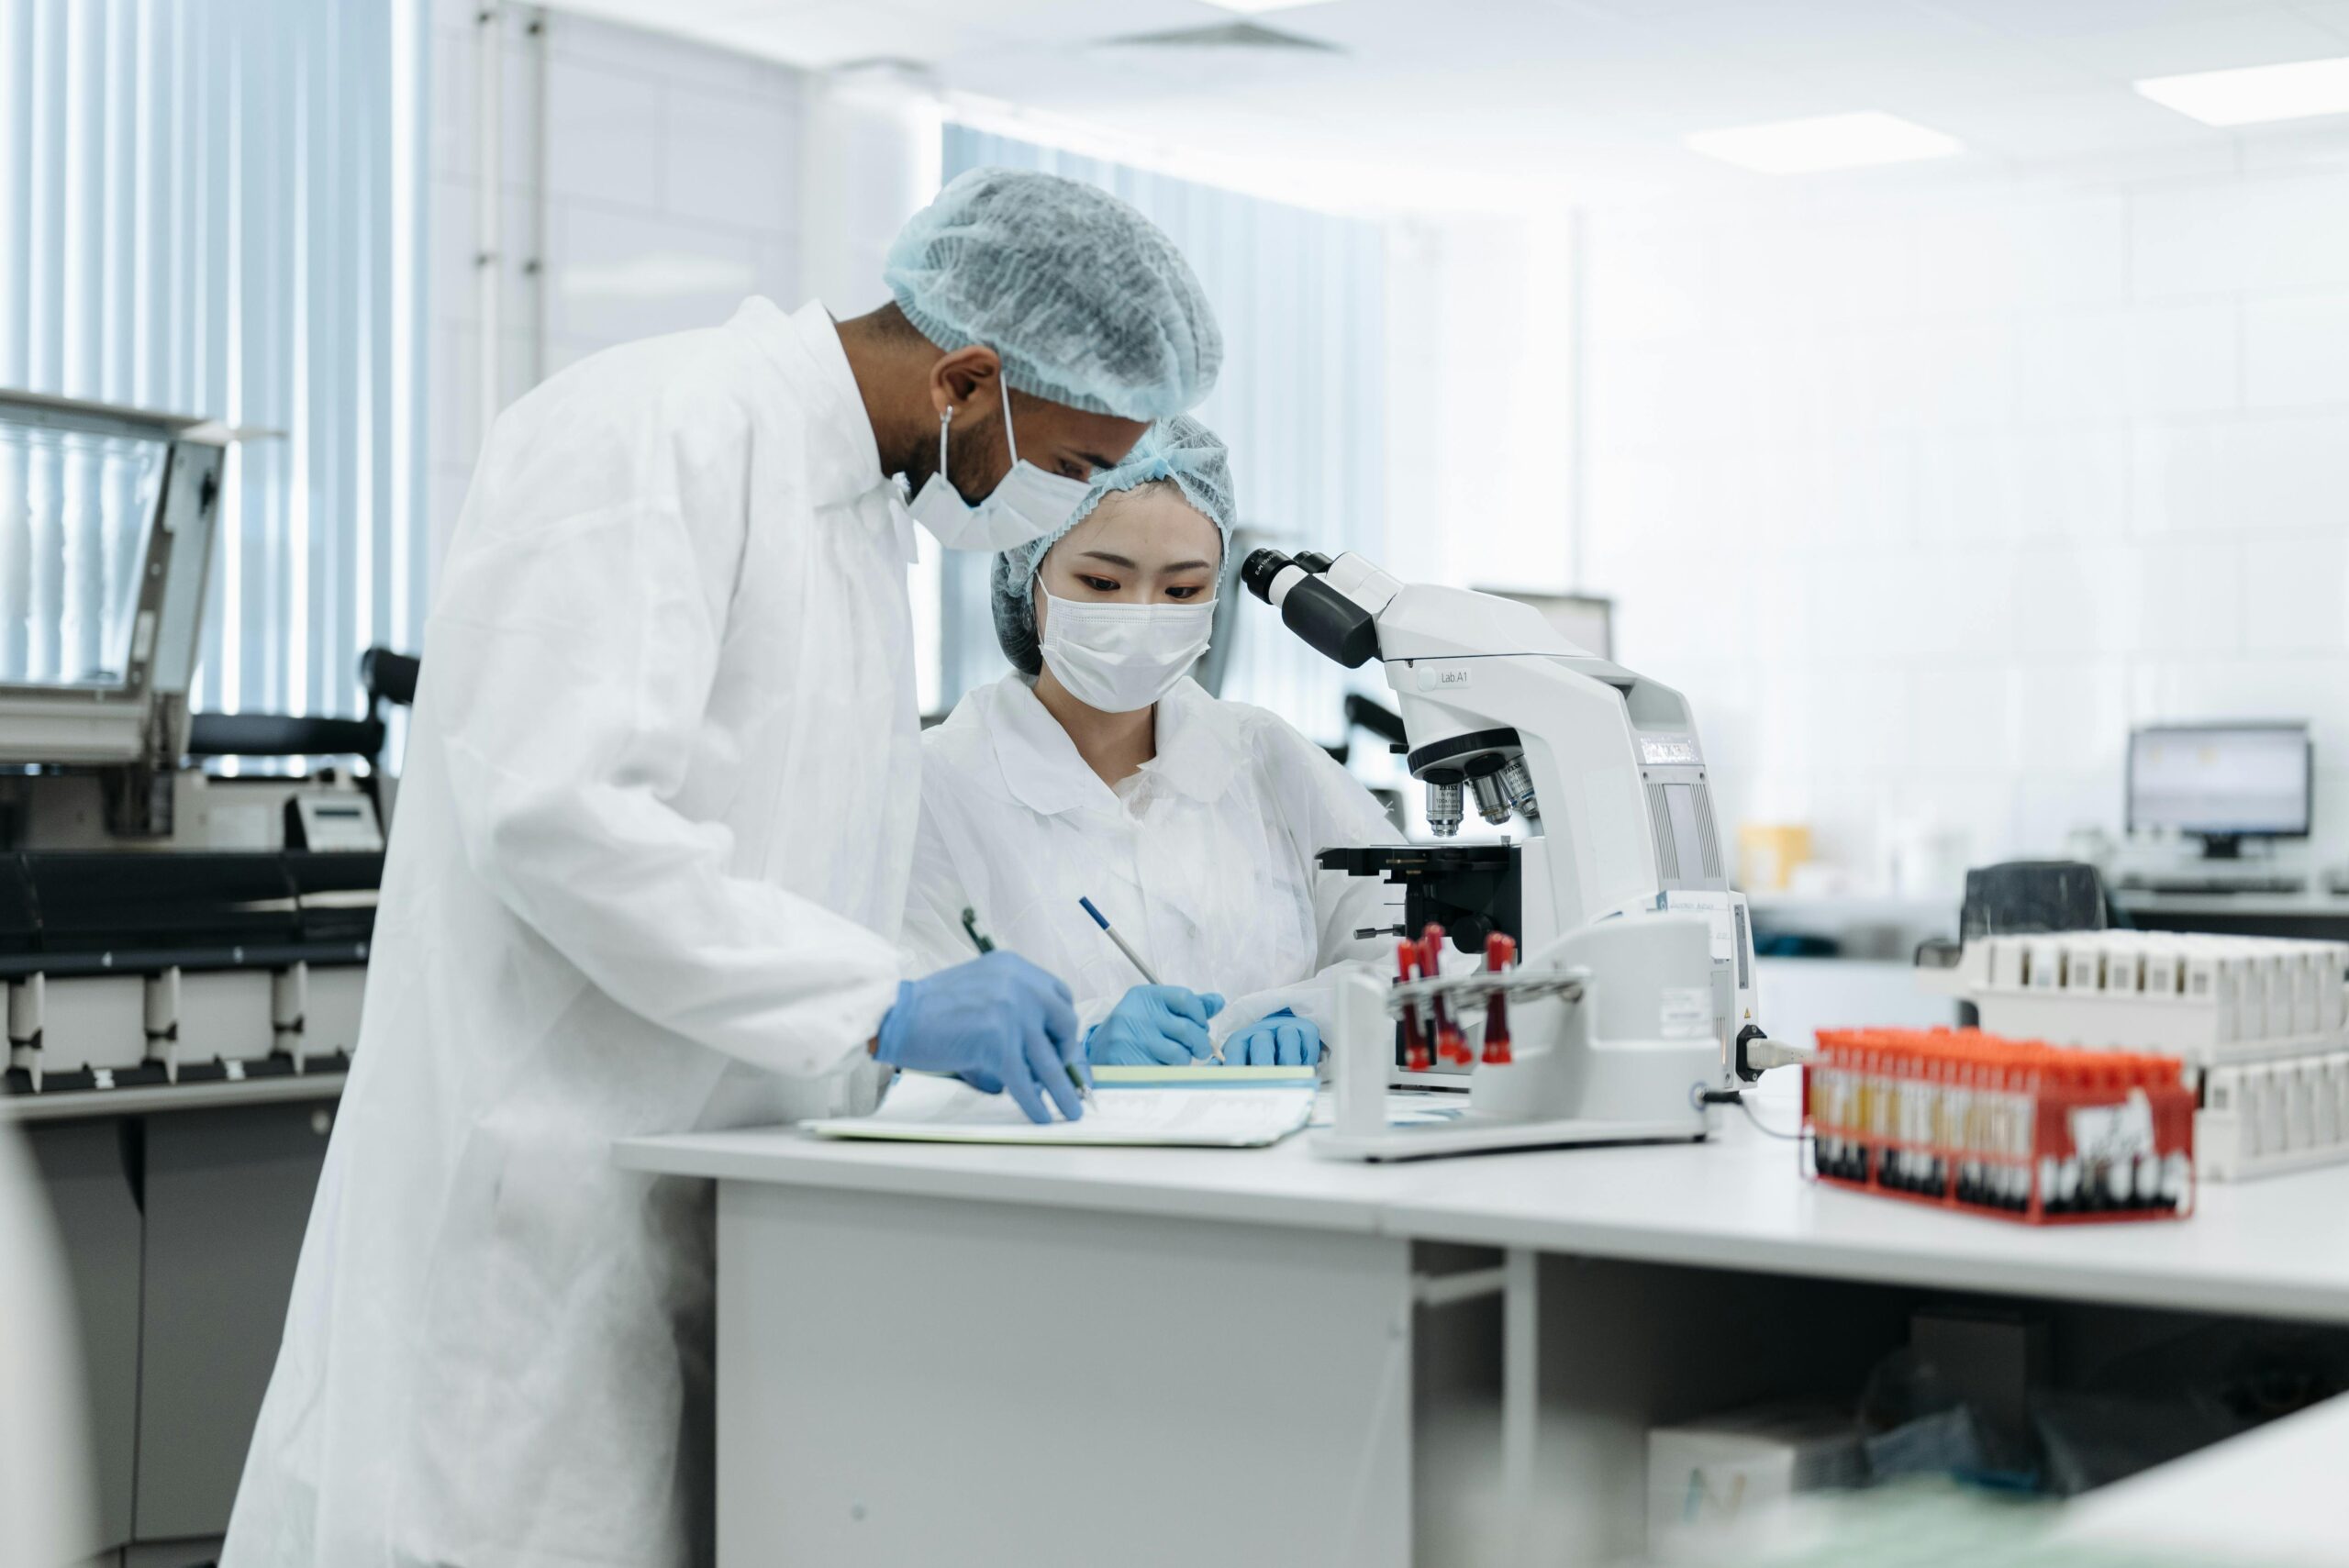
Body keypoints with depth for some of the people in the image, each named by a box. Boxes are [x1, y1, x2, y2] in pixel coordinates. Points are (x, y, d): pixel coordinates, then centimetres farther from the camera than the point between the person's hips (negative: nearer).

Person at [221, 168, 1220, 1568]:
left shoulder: (873, 506, 16)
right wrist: (884, 1008, -22)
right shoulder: (657, 434, -13)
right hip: (546, 1197, -8)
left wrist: (1030, 1018, 7)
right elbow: (558, 811, -24)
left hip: (715, 1214, 9)